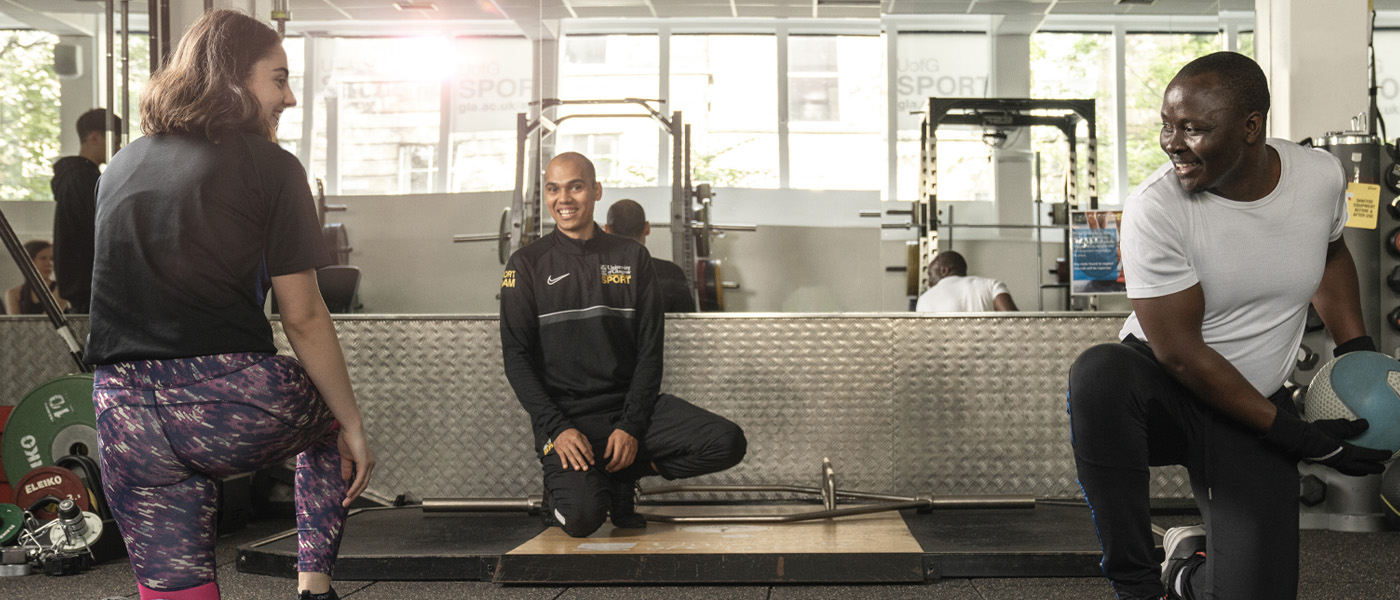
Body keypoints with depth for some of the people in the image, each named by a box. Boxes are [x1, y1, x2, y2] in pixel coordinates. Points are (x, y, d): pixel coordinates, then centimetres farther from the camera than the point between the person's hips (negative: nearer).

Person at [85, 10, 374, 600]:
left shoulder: (118, 168, 16)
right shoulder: (269, 166, -3)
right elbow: (302, 318, -6)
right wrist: (353, 426, 3)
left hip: (126, 414, 4)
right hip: (229, 399, -4)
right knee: (330, 420, 28)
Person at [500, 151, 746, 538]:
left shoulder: (632, 258, 8)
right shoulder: (527, 265, 3)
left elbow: (650, 349, 4)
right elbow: (516, 357, -2)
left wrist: (631, 425, -9)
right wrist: (557, 428, -15)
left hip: (631, 403, 3)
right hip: (565, 414, -3)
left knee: (728, 443, -18)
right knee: (583, 517, -29)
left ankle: (620, 477, 2)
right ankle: (562, 488, 8)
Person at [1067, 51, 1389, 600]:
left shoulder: (1320, 175, -5)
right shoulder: (1153, 209, -20)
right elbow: (1180, 353, -18)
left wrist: (1359, 354, 8)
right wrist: (1296, 435, -15)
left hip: (1255, 407, 3)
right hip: (1164, 389, -3)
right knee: (1097, 373, -41)